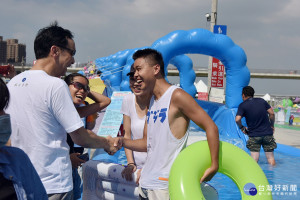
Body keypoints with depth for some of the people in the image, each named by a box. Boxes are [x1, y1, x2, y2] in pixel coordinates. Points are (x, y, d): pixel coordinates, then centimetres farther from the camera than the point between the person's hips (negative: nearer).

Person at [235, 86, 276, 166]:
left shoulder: (242, 105, -3)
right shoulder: (261, 101, 7)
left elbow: (237, 119, -17)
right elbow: (271, 113, 3)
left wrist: (242, 128, 1)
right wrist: (272, 125, 15)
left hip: (254, 135, -3)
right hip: (268, 133, 3)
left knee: (254, 160, 0)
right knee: (271, 158, 9)